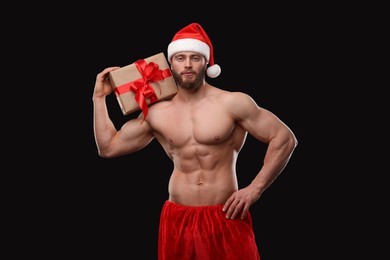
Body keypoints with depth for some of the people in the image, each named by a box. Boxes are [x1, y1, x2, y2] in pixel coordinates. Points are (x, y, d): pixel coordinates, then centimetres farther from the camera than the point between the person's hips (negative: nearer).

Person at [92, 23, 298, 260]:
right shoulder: (156, 114, 6)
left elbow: (285, 139, -5)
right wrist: (100, 98, 9)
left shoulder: (232, 103, -6)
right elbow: (108, 147, 12)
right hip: (177, 220, 3)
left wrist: (254, 189, -9)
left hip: (226, 218, -3)